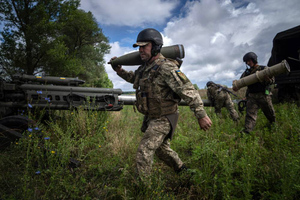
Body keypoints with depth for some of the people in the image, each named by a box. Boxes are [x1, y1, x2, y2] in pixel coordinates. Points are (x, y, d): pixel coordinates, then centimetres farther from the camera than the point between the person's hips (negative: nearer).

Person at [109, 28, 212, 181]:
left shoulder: (166, 68, -23)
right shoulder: (145, 67, 4)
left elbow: (188, 91, -25)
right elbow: (134, 78, 26)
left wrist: (201, 115, -26)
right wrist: (119, 70, 11)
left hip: (163, 119, -9)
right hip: (151, 117, 9)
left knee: (144, 152, -10)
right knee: (162, 149, 24)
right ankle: (182, 171, 45)